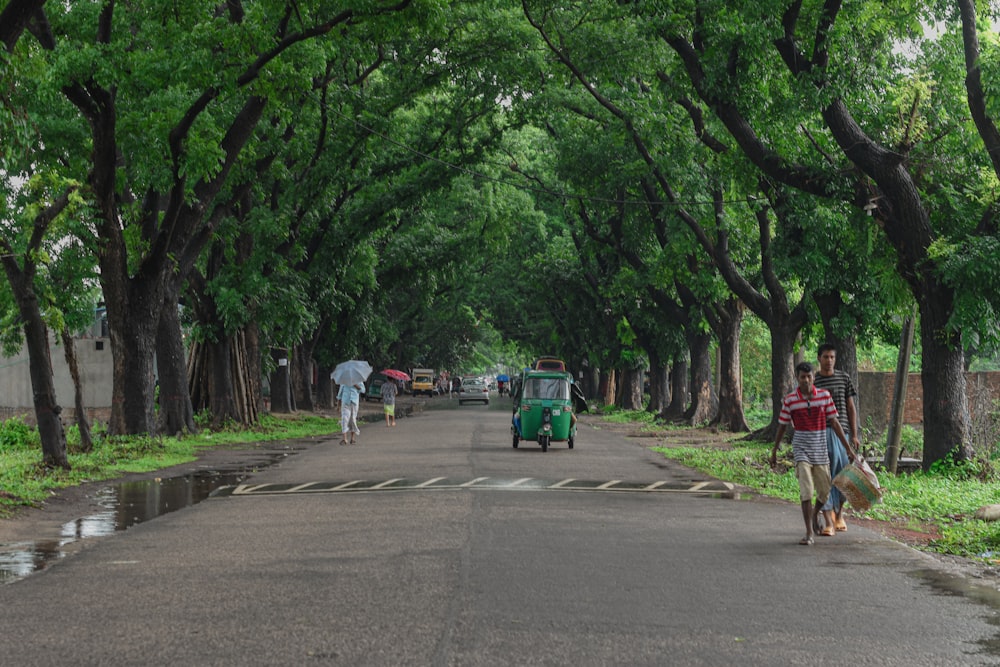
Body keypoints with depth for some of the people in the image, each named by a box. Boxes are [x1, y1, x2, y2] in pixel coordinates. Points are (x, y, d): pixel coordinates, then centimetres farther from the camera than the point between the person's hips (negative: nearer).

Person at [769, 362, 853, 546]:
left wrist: (848, 448, 2)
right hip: (801, 450, -2)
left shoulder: (825, 396, -2)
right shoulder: (789, 400, -6)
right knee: (806, 491, -14)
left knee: (825, 491, 9)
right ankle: (809, 533, -12)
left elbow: (834, 423, 3)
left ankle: (815, 513, 42)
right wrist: (774, 452, 11)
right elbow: (782, 427, 5)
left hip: (820, 450, 2)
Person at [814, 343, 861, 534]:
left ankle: (839, 513, 28)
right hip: (821, 433, -2)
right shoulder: (812, 382, 2)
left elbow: (851, 407, 11)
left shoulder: (844, 378, 9)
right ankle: (828, 522, -2)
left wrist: (854, 435, 6)